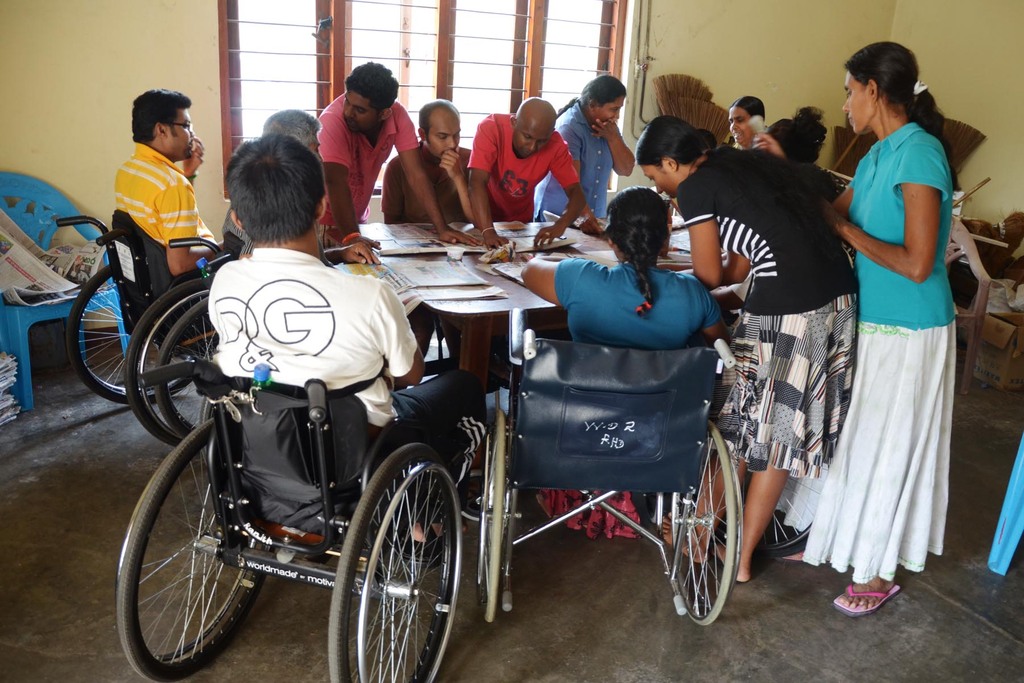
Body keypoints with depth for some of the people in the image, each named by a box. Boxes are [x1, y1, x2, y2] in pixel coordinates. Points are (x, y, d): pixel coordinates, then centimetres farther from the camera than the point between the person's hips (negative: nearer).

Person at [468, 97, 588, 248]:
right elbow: (477, 183, -33)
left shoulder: (555, 145, -18)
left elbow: (576, 193, -20)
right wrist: (488, 231, -47)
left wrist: (560, 225, -40)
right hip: (483, 220, -2)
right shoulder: (491, 128, -26)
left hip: (521, 222, 3)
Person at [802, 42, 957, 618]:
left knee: (890, 448, 5)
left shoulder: (918, 154, -21)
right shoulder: (879, 155, 7)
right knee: (856, 436, 19)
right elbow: (831, 215, 12)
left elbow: (917, 264, -26)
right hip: (872, 321, 8)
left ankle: (882, 572, 24)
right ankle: (837, 538, 38)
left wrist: (848, 231, -16)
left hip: (908, 332, -8)